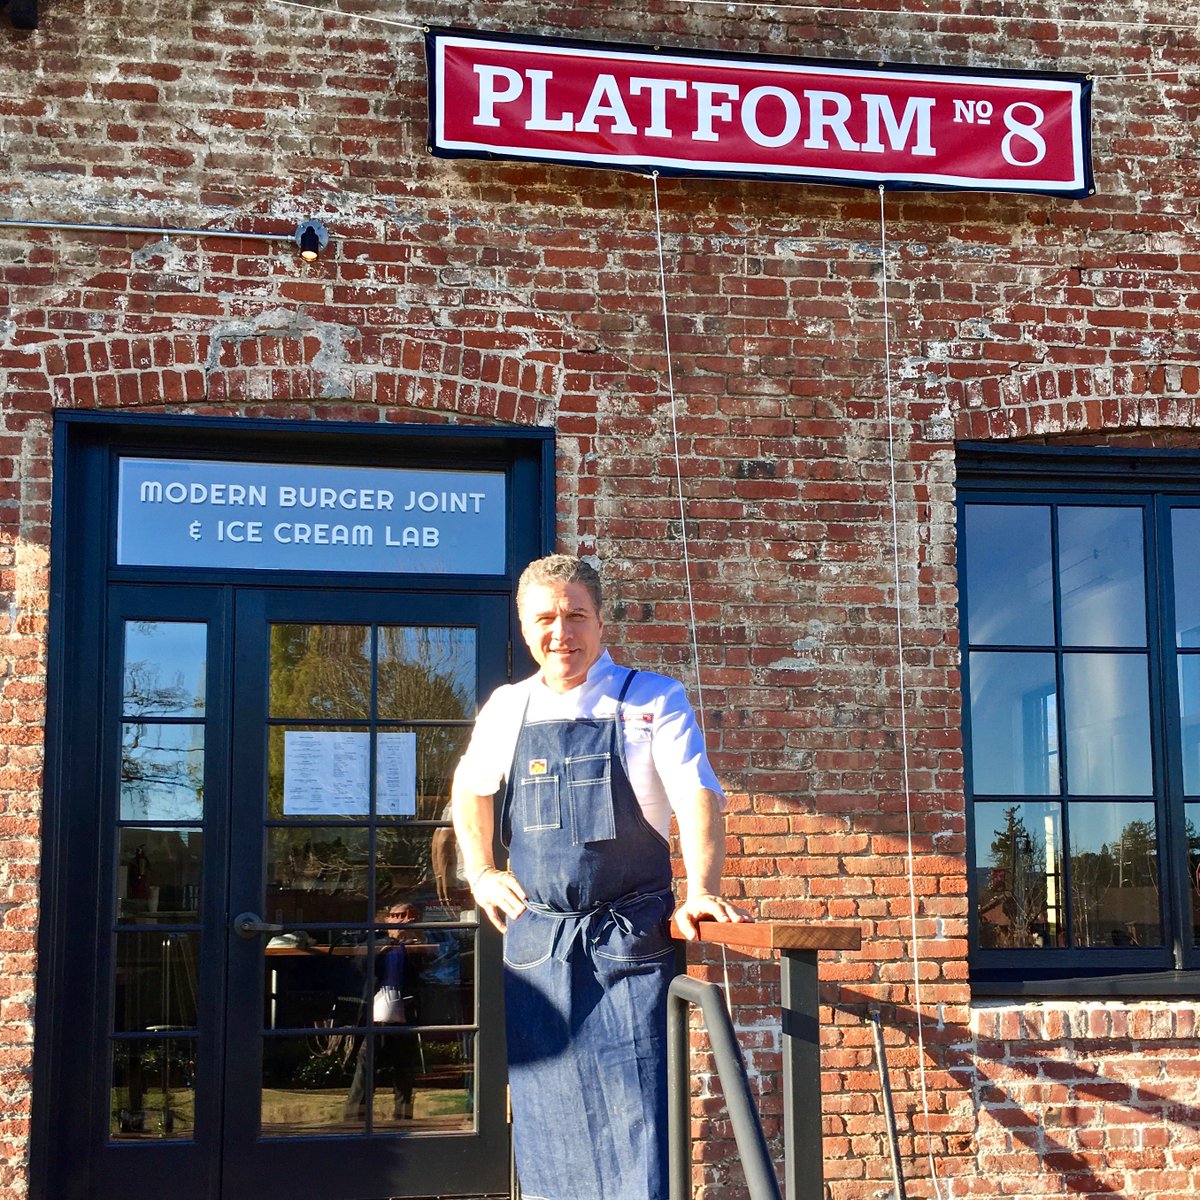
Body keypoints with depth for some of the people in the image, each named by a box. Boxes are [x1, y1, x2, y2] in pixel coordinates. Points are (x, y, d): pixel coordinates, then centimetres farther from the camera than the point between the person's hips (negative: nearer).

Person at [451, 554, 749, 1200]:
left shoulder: (654, 700, -2)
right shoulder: (507, 709, 10)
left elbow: (697, 797, -13)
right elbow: (469, 790, 27)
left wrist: (701, 890, -28)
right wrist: (480, 873, 15)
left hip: (629, 937, -4)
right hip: (535, 941, 4)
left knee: (635, 1110, -5)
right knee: (544, 1119, 9)